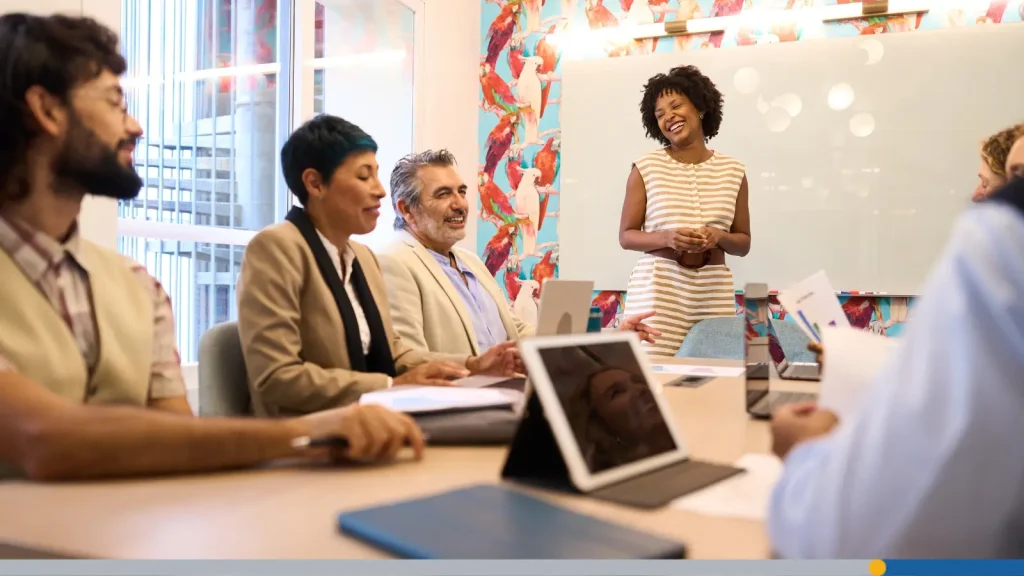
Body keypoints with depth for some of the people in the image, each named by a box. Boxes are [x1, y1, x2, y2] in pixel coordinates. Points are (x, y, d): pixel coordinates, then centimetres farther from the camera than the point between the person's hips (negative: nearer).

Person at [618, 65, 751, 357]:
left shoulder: (733, 171, 7)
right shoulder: (646, 167, -1)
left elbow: (743, 243, 11)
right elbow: (626, 236, 1)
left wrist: (719, 238, -10)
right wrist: (667, 238, -16)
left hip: (715, 292, 3)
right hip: (658, 288, -2)